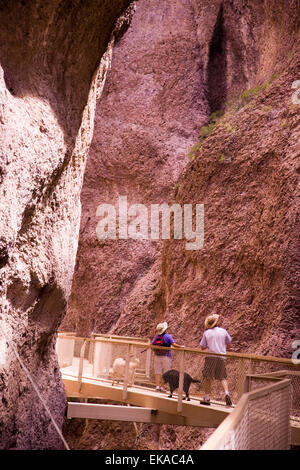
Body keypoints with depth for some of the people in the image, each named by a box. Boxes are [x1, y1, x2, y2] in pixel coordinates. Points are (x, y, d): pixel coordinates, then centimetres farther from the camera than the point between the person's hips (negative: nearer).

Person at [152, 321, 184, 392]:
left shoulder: (156, 336, 4)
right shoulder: (167, 336, -9)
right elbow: (174, 345, -15)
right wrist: (181, 346, 0)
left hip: (157, 356, 4)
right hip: (165, 356, -4)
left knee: (157, 372, 7)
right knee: (165, 373, 3)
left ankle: (157, 386, 3)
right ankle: (161, 386, 1)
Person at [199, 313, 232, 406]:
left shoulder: (206, 333, 0)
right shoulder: (223, 331, 4)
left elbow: (202, 347, 4)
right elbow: (228, 345, 13)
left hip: (211, 357, -2)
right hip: (222, 357, 2)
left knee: (207, 378, 6)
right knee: (223, 377, 13)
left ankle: (207, 398, 6)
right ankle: (226, 393, -6)